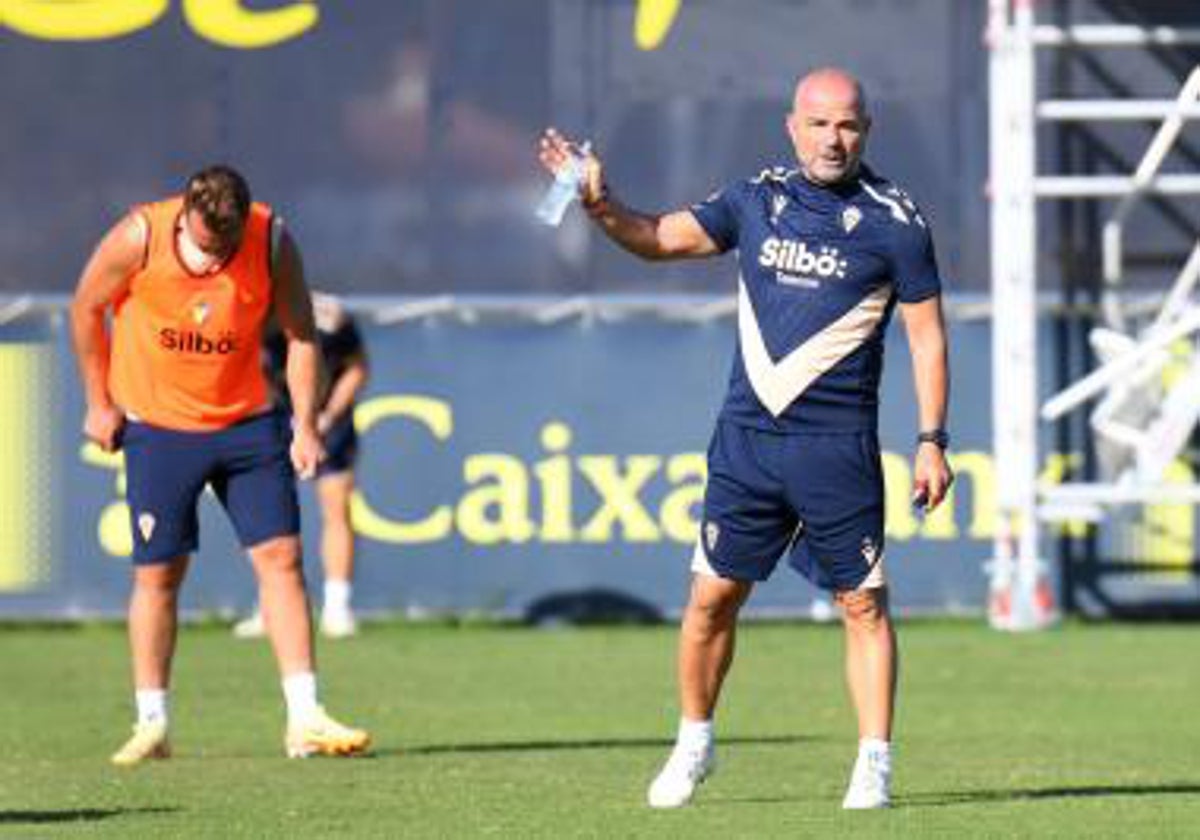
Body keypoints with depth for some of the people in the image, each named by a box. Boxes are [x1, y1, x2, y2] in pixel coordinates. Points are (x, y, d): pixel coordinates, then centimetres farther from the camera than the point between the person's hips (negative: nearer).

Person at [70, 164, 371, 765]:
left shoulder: (272, 242, -15)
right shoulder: (139, 236, -18)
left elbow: (300, 333, -4)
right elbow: (86, 308, -2)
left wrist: (305, 424, -11)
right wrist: (99, 402, 2)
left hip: (247, 422, 2)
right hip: (157, 427, -2)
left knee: (281, 556, -5)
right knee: (158, 572, -1)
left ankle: (304, 720, -4)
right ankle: (151, 724, 10)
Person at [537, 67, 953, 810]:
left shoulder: (893, 221, -3)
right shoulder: (757, 200, 8)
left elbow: (928, 334, -1)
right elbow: (660, 239, 15)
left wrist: (932, 440, -7)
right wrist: (602, 204, -5)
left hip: (838, 444, -3)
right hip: (747, 435, 3)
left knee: (863, 603, -3)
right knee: (713, 596, 5)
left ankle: (875, 764, 3)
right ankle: (694, 744, 21)